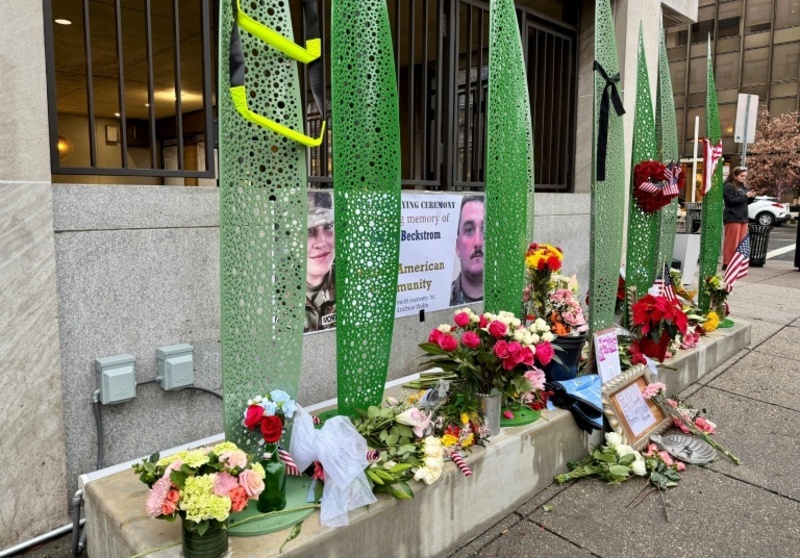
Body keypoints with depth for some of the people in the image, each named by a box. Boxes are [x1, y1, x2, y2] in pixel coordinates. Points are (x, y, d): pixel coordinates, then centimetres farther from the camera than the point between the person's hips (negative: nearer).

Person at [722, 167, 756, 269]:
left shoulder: (744, 186, 17)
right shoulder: (728, 186, -6)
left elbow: (746, 202, 21)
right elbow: (731, 201, -16)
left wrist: (751, 196, 1)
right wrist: (745, 196, -16)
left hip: (743, 218, 8)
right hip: (733, 218, -8)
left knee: (742, 242, 8)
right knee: (732, 242, -7)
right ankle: (727, 263, -2)